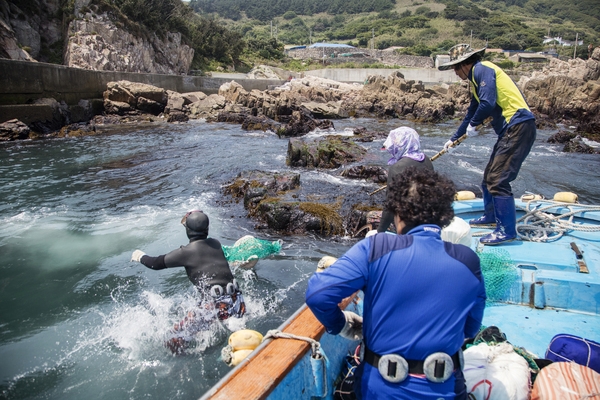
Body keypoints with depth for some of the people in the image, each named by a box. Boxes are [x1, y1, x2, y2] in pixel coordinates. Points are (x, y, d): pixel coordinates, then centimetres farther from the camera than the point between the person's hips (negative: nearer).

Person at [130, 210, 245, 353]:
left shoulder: (186, 252, -3)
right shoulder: (216, 244, 12)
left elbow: (157, 264, 9)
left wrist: (141, 257, 30)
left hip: (214, 307, -6)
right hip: (238, 304, 6)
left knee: (178, 335, 6)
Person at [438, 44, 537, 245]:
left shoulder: (482, 69, -9)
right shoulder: (475, 80, 21)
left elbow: (488, 103, -23)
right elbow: (471, 113, 31)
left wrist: (473, 125, -6)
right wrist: (454, 138, 36)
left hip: (519, 127, -10)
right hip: (510, 130, 10)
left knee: (497, 179, -11)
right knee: (489, 176, 17)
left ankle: (507, 230, -3)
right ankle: (491, 216, 33)